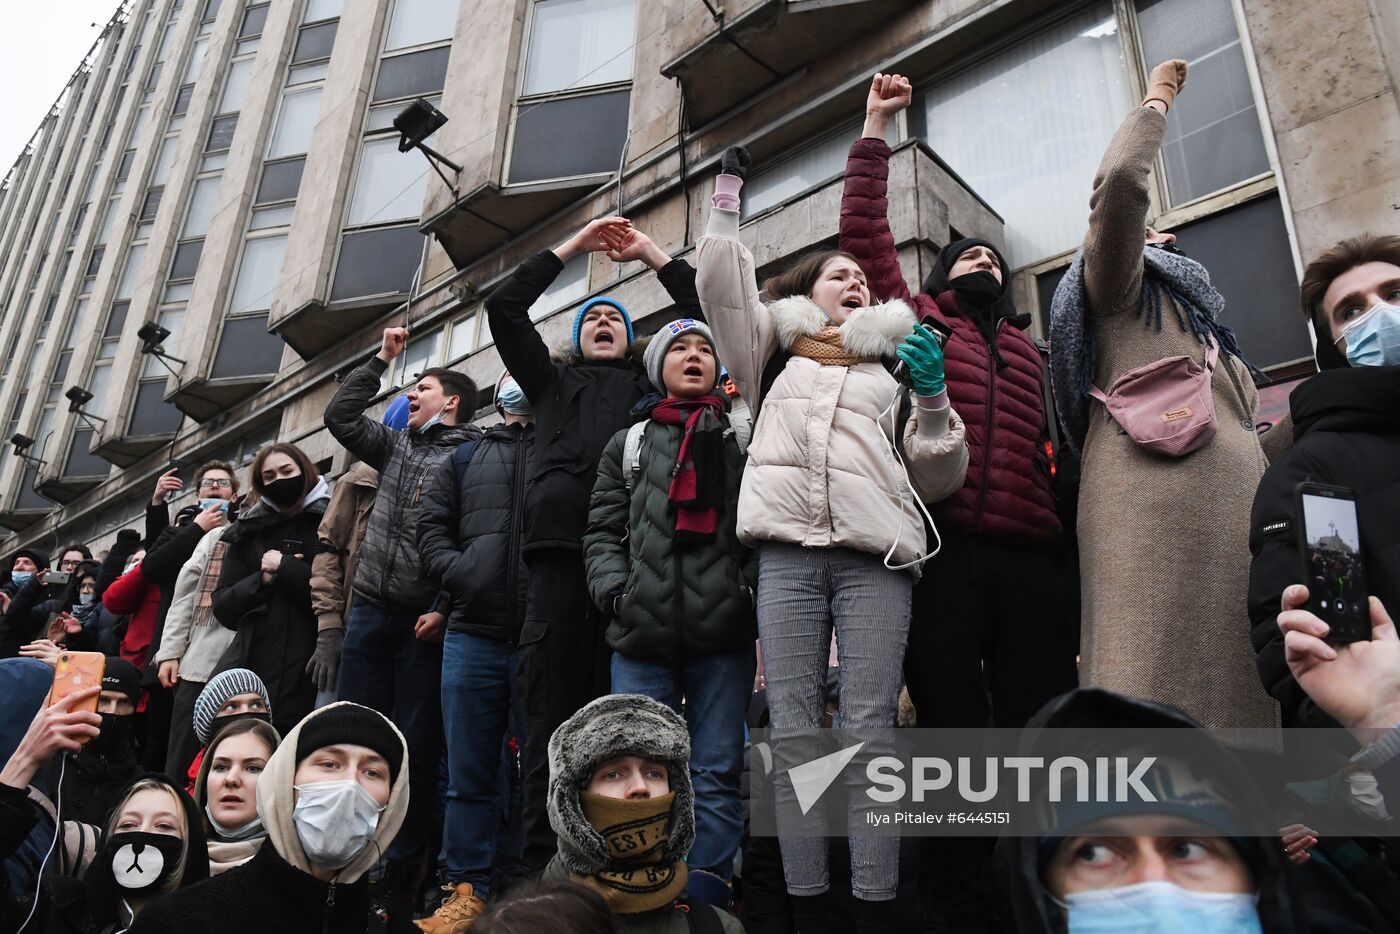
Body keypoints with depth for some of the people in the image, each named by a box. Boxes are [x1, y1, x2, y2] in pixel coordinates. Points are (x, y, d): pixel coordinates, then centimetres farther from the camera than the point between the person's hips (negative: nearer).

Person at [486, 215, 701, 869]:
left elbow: (704, 315, 23)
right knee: (552, 711, -6)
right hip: (562, 550, 1)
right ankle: (543, 865, -4)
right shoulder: (553, 381, 31)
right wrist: (571, 248, 27)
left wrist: (651, 253, 29)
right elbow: (503, 308, 23)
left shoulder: (651, 385, 29)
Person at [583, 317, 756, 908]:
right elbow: (602, 531, 14)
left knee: (716, 776, 0)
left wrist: (749, 583, -7)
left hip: (723, 638, -1)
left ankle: (705, 900, 8)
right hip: (642, 638, 1)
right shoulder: (628, 444, 19)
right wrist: (616, 589, -3)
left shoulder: (741, 439, 16)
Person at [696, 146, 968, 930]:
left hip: (875, 556, 0)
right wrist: (730, 192, 23)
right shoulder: (777, 355, 24)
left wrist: (933, 396, 3)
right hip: (788, 553, 0)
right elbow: (723, 285, 17)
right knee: (793, 726, -4)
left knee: (870, 725, -7)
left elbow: (939, 477, 18)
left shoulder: (895, 367, 24)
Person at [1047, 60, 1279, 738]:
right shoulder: (1118, 291, 14)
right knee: (1164, 688, -17)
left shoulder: (1203, 329, 37)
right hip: (1157, 510, -8)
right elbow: (1121, 182, -3)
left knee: (1244, 694, 1)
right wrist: (1157, 101, 14)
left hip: (1237, 521, 8)